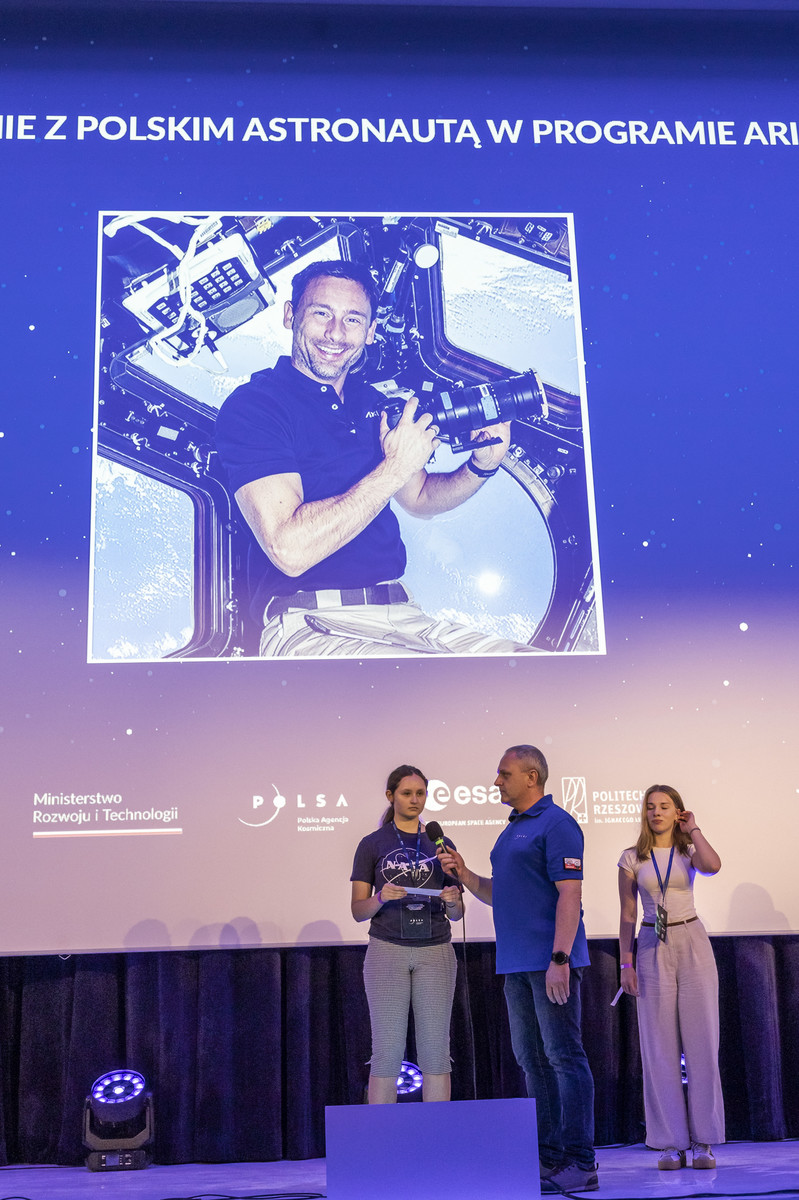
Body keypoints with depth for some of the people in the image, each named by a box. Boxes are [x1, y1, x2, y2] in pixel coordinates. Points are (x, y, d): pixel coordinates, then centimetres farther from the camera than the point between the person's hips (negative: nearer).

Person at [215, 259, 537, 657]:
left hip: (400, 616, 7)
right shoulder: (252, 405, -6)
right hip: (308, 624, -7)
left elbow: (420, 498, 30)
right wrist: (393, 469, -14)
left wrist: (480, 467, 9)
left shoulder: (373, 403, 17)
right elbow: (289, 550, -19)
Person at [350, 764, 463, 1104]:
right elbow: (358, 910, 1)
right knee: (387, 1050, -3)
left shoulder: (440, 844, 10)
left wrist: (453, 900, -12)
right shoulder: (372, 844, 4)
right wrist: (380, 898, -19)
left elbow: (456, 913, 10)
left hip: (435, 951, 2)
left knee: (435, 1050, 2)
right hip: (387, 950, -2)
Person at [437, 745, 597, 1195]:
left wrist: (559, 960, -23)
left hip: (551, 961, -9)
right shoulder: (512, 829, 19)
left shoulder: (557, 825, -10)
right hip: (516, 964, 9)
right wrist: (464, 874, 7)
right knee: (533, 1060, 12)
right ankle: (548, 1158, 19)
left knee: (565, 1056, -6)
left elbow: (570, 895, -17)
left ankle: (580, 1163, -1)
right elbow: (498, 894, 23)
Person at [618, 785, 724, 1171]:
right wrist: (626, 964, 1)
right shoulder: (632, 859, 6)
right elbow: (628, 915, 6)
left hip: (692, 945, 0)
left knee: (701, 1042, 0)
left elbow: (713, 865, -20)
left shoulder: (689, 852, 5)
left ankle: (703, 1142, 8)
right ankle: (671, 1144, 7)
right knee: (660, 1048, 1)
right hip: (653, 950, 0)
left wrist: (693, 829, -6)